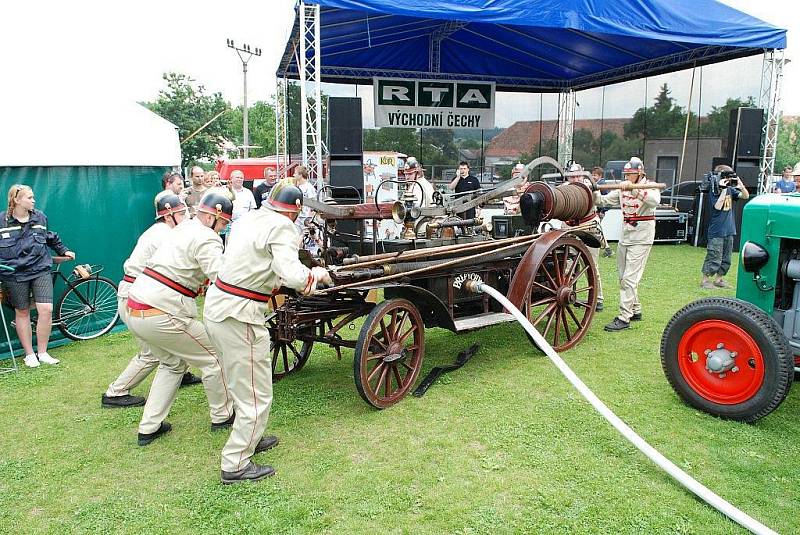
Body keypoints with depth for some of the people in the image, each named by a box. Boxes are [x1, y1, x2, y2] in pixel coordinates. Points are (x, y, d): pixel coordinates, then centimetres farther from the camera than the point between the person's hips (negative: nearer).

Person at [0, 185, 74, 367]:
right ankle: (29, 354, 21)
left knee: (46, 310, -9)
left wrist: (63, 250, 31)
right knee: (22, 313, 9)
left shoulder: (40, 217, 4)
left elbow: (51, 237, 22)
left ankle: (42, 353, 7)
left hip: (41, 270, 1)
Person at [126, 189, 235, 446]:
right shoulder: (207, 239, -12)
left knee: (172, 363, 25)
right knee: (213, 357, 8)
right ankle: (222, 415, 23)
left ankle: (149, 427, 25)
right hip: (161, 316, -9)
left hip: (134, 309, 9)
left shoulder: (184, 228, 16)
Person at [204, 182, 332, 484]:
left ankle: (249, 439, 43)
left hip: (216, 305, 9)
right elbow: (293, 276, -26)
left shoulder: (249, 219, 12)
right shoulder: (282, 227, -13)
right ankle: (235, 465, 15)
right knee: (256, 396, 5)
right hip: (238, 315, -9)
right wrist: (318, 274, -6)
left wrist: (276, 280, 25)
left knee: (243, 384, 26)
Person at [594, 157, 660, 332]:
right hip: (625, 238, 7)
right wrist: (593, 192, -10)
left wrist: (634, 188, -39)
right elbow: (603, 200, 8)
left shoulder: (649, 187, -8)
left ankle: (624, 318, -9)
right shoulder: (622, 190, 9)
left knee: (629, 279, -11)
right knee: (624, 277, 15)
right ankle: (635, 310, 30)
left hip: (641, 239, -7)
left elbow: (655, 200, -30)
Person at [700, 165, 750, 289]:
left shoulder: (730, 190, 9)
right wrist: (723, 189, -22)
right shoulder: (713, 191, -8)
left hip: (729, 231, 7)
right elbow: (717, 206, -20)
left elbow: (746, 196, 6)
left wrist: (740, 184, -8)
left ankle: (719, 279, 23)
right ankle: (705, 280, 3)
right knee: (714, 259, -6)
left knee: (726, 259, 13)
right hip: (716, 232, -7)